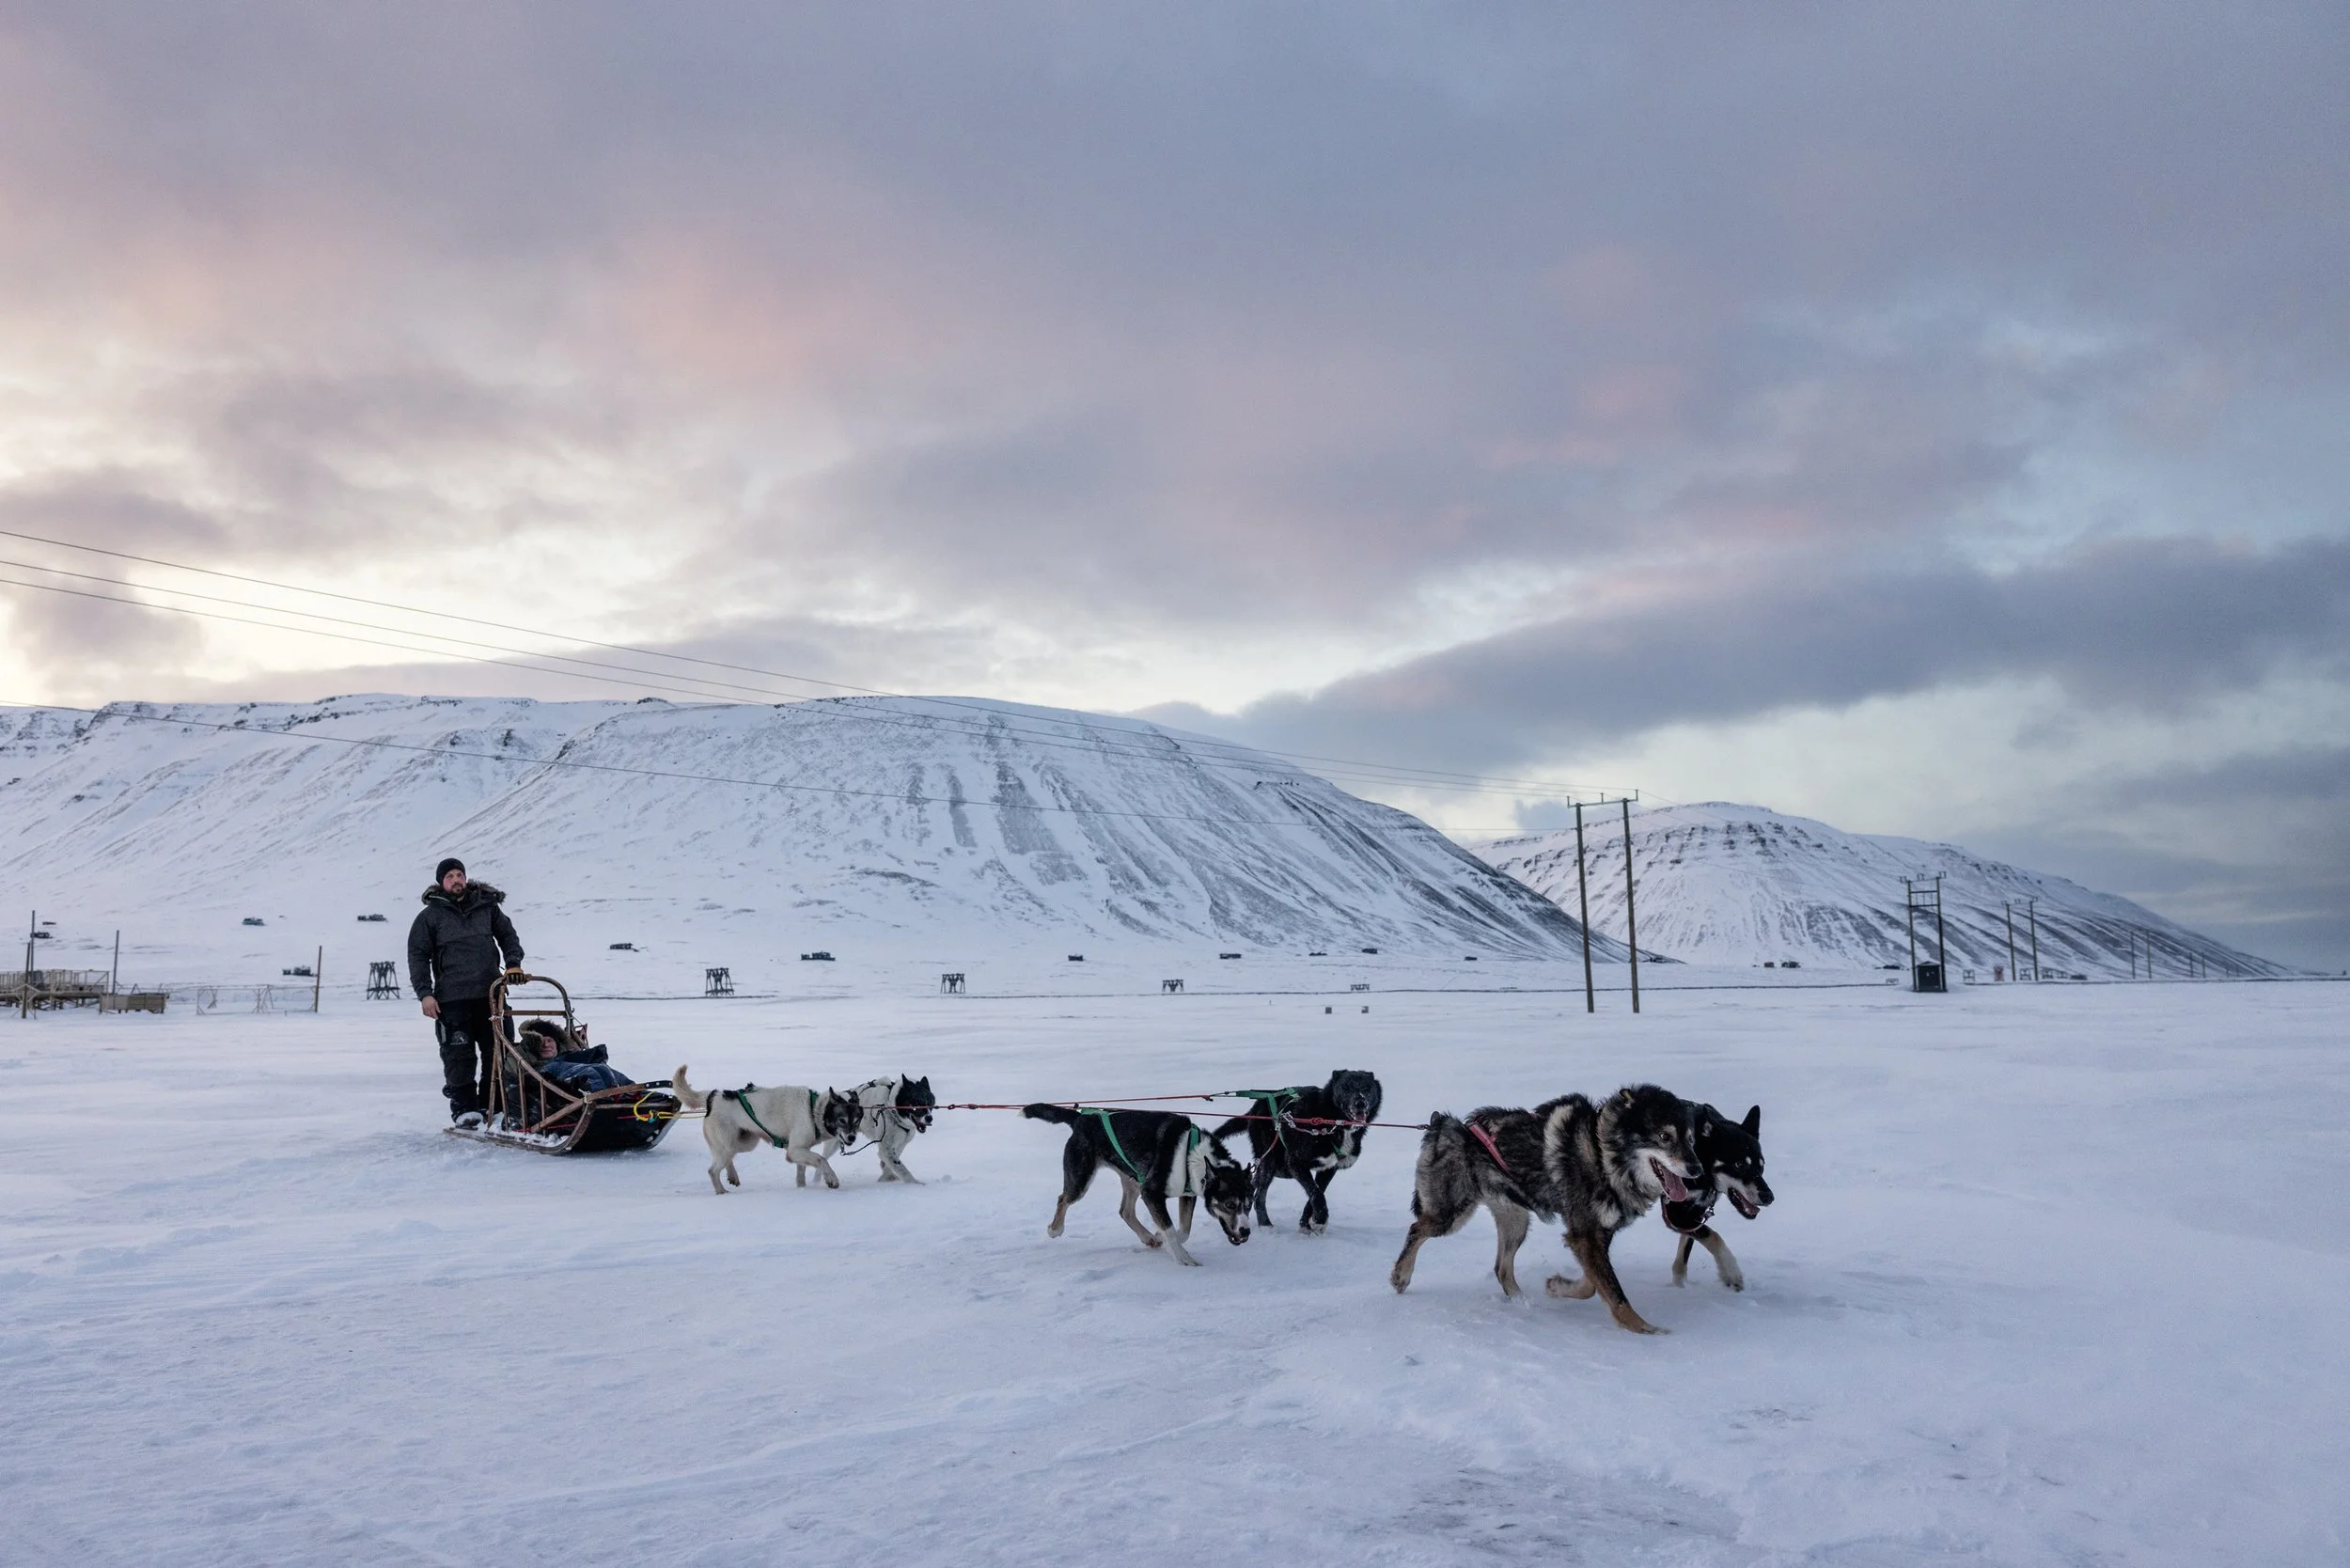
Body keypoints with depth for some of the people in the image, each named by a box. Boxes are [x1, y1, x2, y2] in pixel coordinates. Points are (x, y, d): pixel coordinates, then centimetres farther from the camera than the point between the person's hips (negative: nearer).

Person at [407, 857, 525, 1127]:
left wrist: (513, 963, 3)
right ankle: (463, 1106, 1)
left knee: (497, 1051, 5)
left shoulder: (486, 906, 10)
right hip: (452, 998, -3)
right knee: (459, 1054, -7)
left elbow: (507, 935, 20)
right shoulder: (430, 916, 3)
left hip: (490, 993, 3)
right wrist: (425, 993, -6)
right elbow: (418, 956, 2)